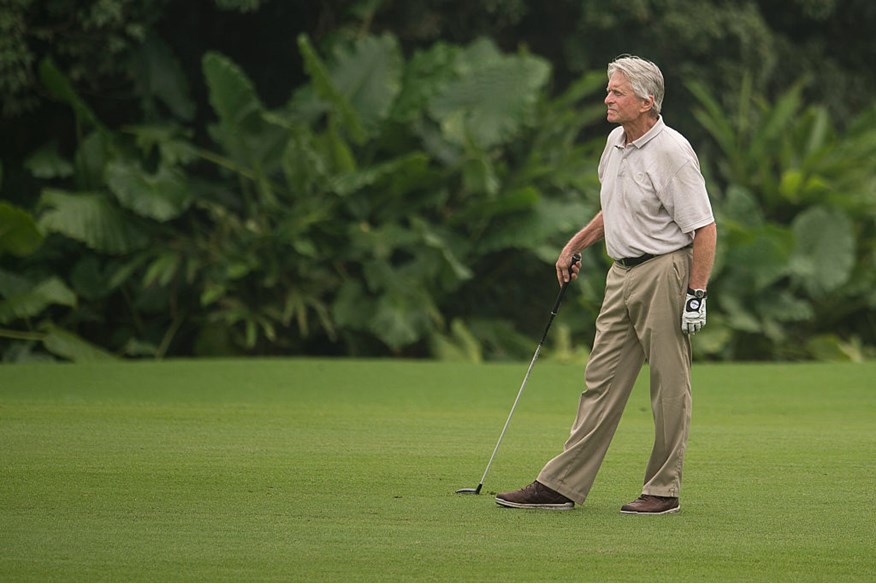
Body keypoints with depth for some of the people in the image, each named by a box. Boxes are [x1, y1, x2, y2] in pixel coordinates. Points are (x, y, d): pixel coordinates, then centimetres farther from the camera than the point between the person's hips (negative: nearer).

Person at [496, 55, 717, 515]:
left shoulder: (672, 152, -16)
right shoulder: (616, 141, 10)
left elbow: (704, 227, -17)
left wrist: (696, 294, -20)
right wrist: (575, 245, 25)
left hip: (663, 271, -9)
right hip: (622, 273, 9)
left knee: (669, 388, -1)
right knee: (601, 380, 7)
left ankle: (664, 489, 7)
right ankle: (562, 485, 6)